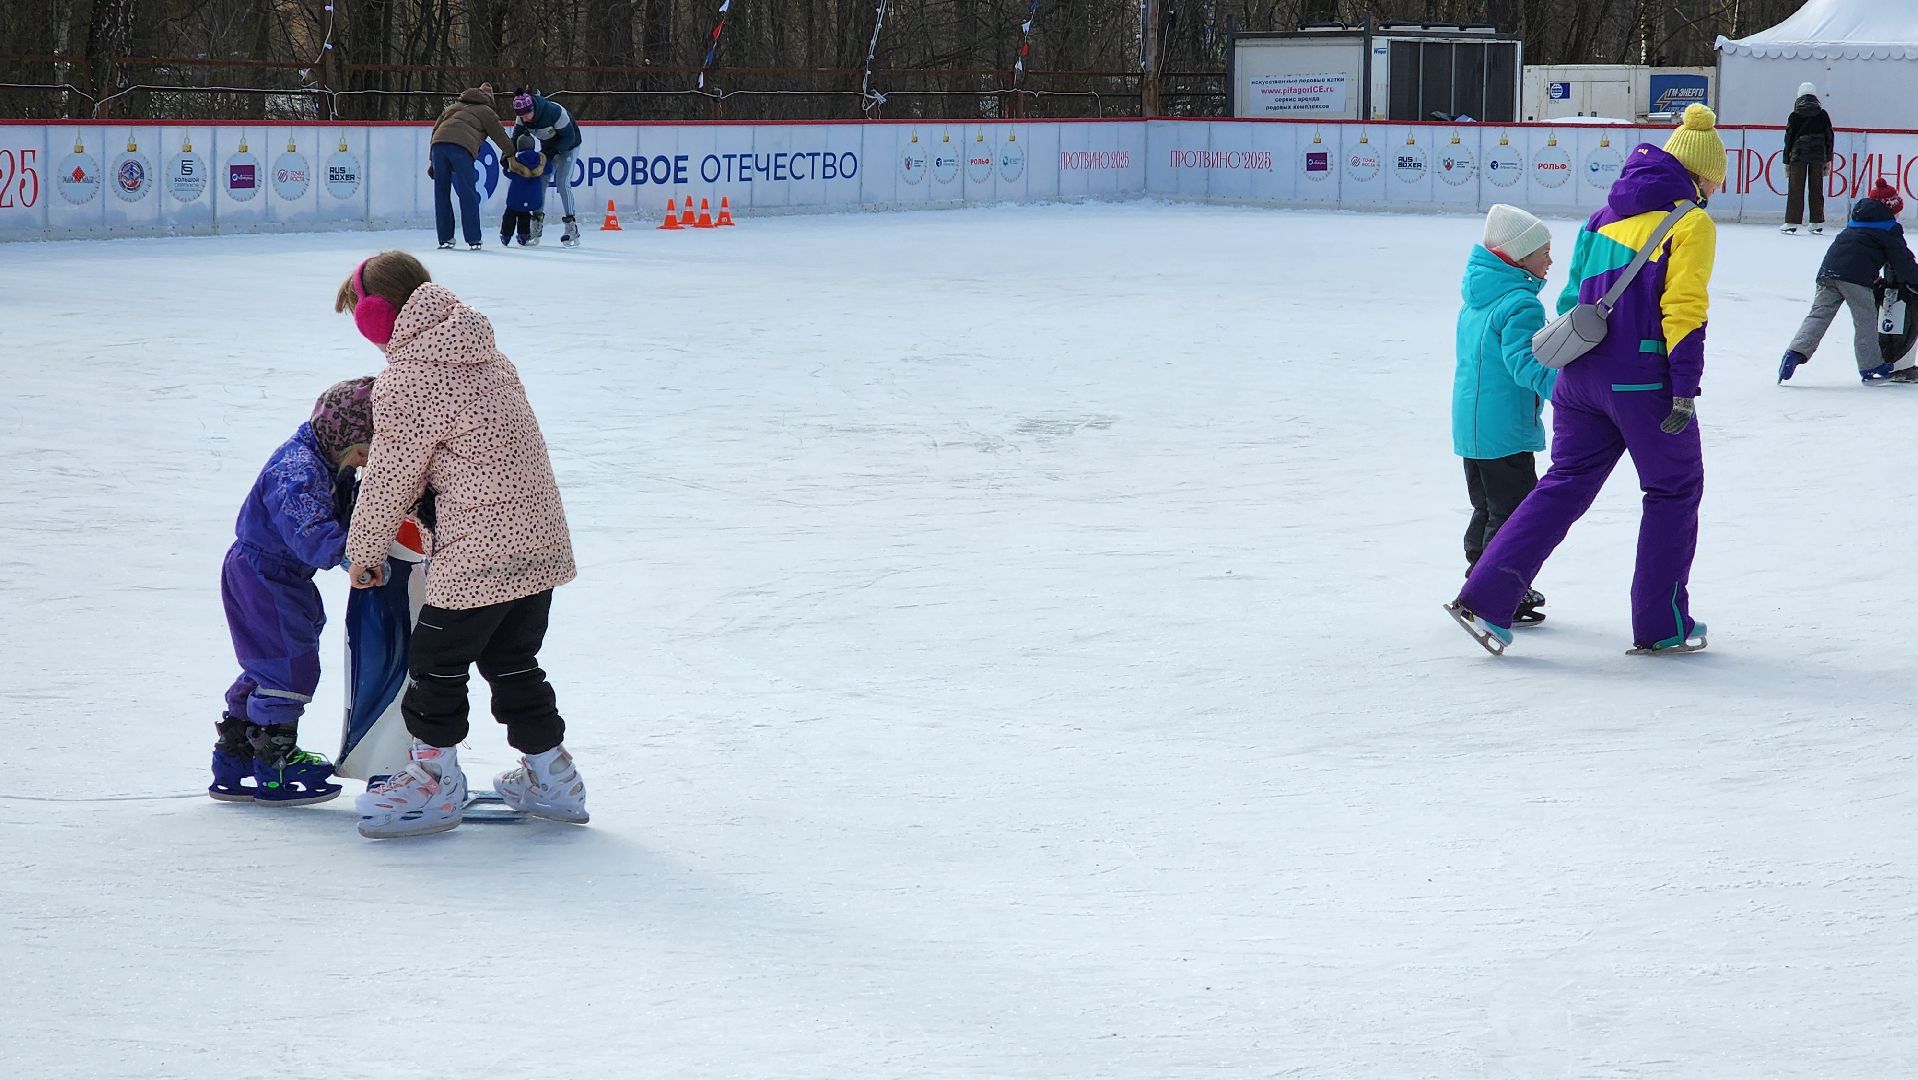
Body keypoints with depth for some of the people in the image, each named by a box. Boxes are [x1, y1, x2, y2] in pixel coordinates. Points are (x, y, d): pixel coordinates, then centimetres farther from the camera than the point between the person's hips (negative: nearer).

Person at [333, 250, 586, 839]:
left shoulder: (406, 381, -14)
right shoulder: (485, 356, 13)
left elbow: (389, 477, -7)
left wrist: (365, 550, 8)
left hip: (477, 556, -9)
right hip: (541, 541, 9)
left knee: (436, 659, 8)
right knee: (512, 661, 20)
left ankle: (435, 779, 18)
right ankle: (550, 775, 25)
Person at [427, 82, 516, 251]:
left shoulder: (453, 107, 35)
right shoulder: (485, 111, 20)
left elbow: (436, 129, 29)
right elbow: (500, 135, 20)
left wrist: (433, 162, 28)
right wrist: (509, 154, 40)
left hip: (439, 143, 4)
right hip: (462, 147, -4)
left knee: (441, 192, 12)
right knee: (468, 194, 4)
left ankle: (444, 239, 13)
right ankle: (473, 240, 4)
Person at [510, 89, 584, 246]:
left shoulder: (554, 111, -35)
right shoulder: (523, 116, -17)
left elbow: (569, 137, -26)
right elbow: (518, 134, -7)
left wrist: (552, 152, -31)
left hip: (568, 145, -6)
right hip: (548, 146, 6)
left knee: (562, 182, -17)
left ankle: (572, 229, -13)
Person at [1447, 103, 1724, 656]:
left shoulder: (1608, 215, 15)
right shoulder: (1691, 222, -5)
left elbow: (1574, 295, 17)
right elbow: (1684, 309, -14)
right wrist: (1685, 388, -15)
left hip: (1581, 376, 6)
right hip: (1644, 378, -6)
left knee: (1564, 484, 12)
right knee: (1674, 489, 11)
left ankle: (1485, 598, 1)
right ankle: (1661, 625, 12)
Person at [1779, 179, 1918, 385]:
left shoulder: (1856, 222, 31)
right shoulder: (1889, 229, 9)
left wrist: (1876, 281, 40)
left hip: (1828, 269, 6)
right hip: (1855, 277, -6)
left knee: (1819, 315, 2)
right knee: (1865, 321, 3)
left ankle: (1796, 352, -14)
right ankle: (1871, 368, 4)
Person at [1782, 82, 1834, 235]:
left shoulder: (1795, 115, 0)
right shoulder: (1822, 115, 6)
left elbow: (1789, 138, 2)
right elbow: (1829, 137, 7)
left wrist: (1786, 161, 7)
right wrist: (1827, 160, 14)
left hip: (1798, 155, -2)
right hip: (1818, 156, 2)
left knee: (1795, 189, 0)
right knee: (1816, 188, 6)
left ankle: (1792, 222, -4)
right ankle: (1817, 223, 7)